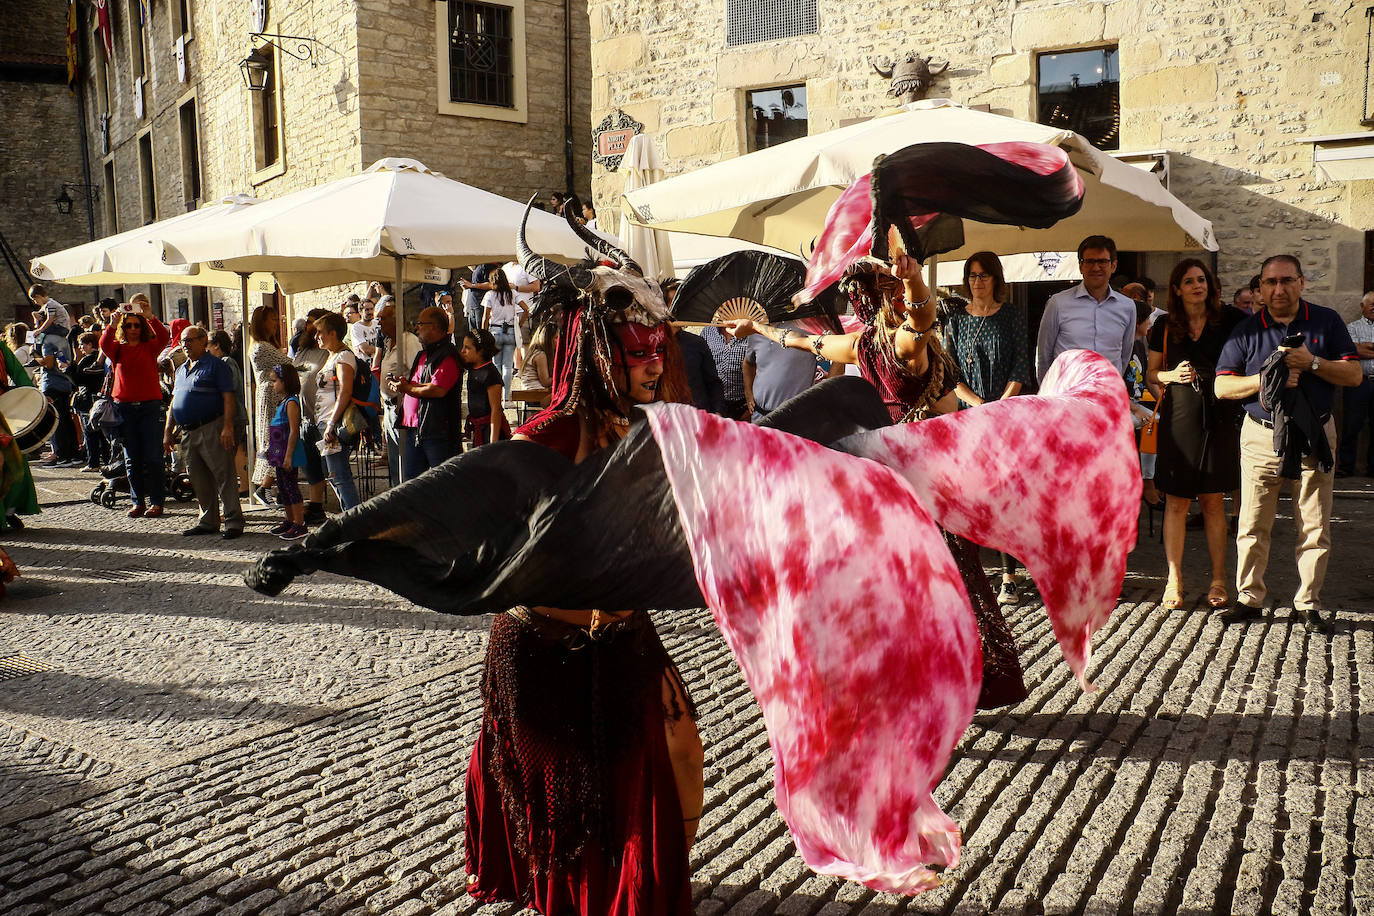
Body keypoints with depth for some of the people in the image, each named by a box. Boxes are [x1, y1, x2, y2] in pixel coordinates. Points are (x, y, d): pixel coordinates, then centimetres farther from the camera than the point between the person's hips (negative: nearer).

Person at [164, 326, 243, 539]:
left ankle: (234, 522, -5)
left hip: (211, 429, -8)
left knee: (224, 476, -7)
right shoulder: (181, 370, 20)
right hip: (188, 432, 8)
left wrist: (227, 427, -20)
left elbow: (228, 397, -11)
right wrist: (168, 431, 19)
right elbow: (174, 402, 24)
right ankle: (208, 521, 20)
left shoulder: (215, 365, -4)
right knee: (199, 481, 12)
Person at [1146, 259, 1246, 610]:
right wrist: (1172, 375, -7)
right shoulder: (1164, 328, 7)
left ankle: (1218, 579, 14)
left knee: (1213, 500, 4)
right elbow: (1151, 373, 13)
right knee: (1177, 501, 1)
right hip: (1178, 418, 1)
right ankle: (1174, 579, 8)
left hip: (1219, 417, 0)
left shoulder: (1230, 320, 3)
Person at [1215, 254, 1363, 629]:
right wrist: (1266, 378, -14)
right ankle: (1249, 598, 13)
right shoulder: (1246, 330, 4)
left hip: (1315, 435, 0)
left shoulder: (1327, 321, 5)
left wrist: (1312, 363, -14)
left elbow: (1354, 374, 1)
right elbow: (1222, 387, -1)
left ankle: (1308, 603, 15)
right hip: (1262, 436, 0)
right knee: (1253, 525, 2)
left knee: (1315, 527, 4)